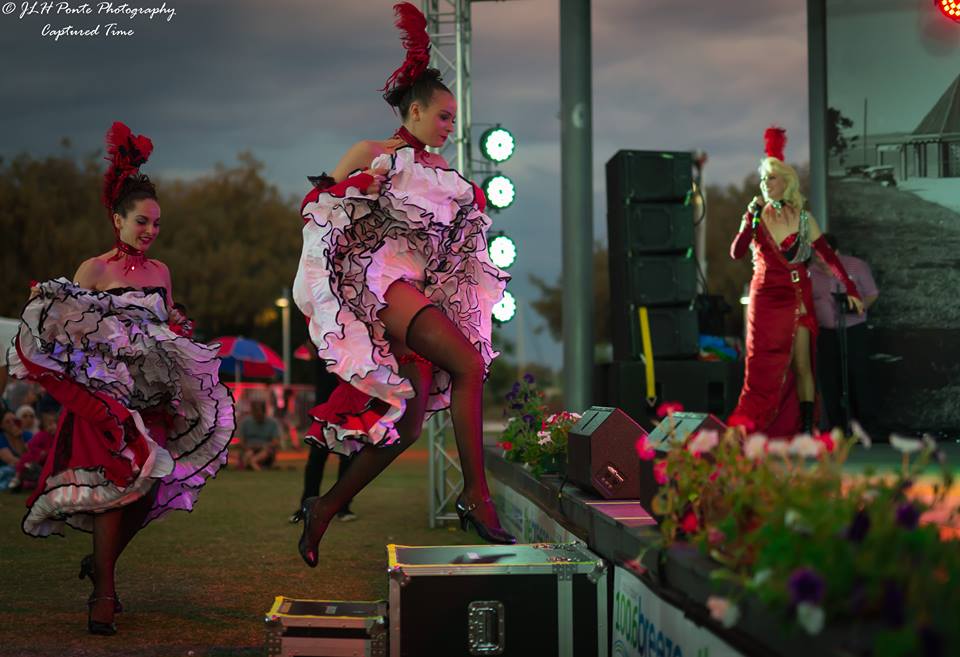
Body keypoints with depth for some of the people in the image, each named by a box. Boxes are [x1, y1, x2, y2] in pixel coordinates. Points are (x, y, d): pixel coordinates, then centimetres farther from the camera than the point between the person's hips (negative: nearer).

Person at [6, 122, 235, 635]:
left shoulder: (160, 271, 13)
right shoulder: (93, 271, -3)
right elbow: (66, 332, -6)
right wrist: (46, 305, -24)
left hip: (153, 399, 5)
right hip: (108, 396, -5)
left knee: (147, 489, 2)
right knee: (116, 485, -11)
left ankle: (101, 560, 27)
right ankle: (103, 594, -3)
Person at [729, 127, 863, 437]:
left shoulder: (804, 219, 4)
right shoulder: (756, 216, 3)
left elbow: (828, 256, 3)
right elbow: (736, 253, -8)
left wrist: (850, 290, -2)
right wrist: (750, 221, -17)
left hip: (799, 299, 1)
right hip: (766, 298, -1)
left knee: (802, 365, 2)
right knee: (765, 367, -3)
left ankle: (806, 428, 6)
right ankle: (752, 430, 0)